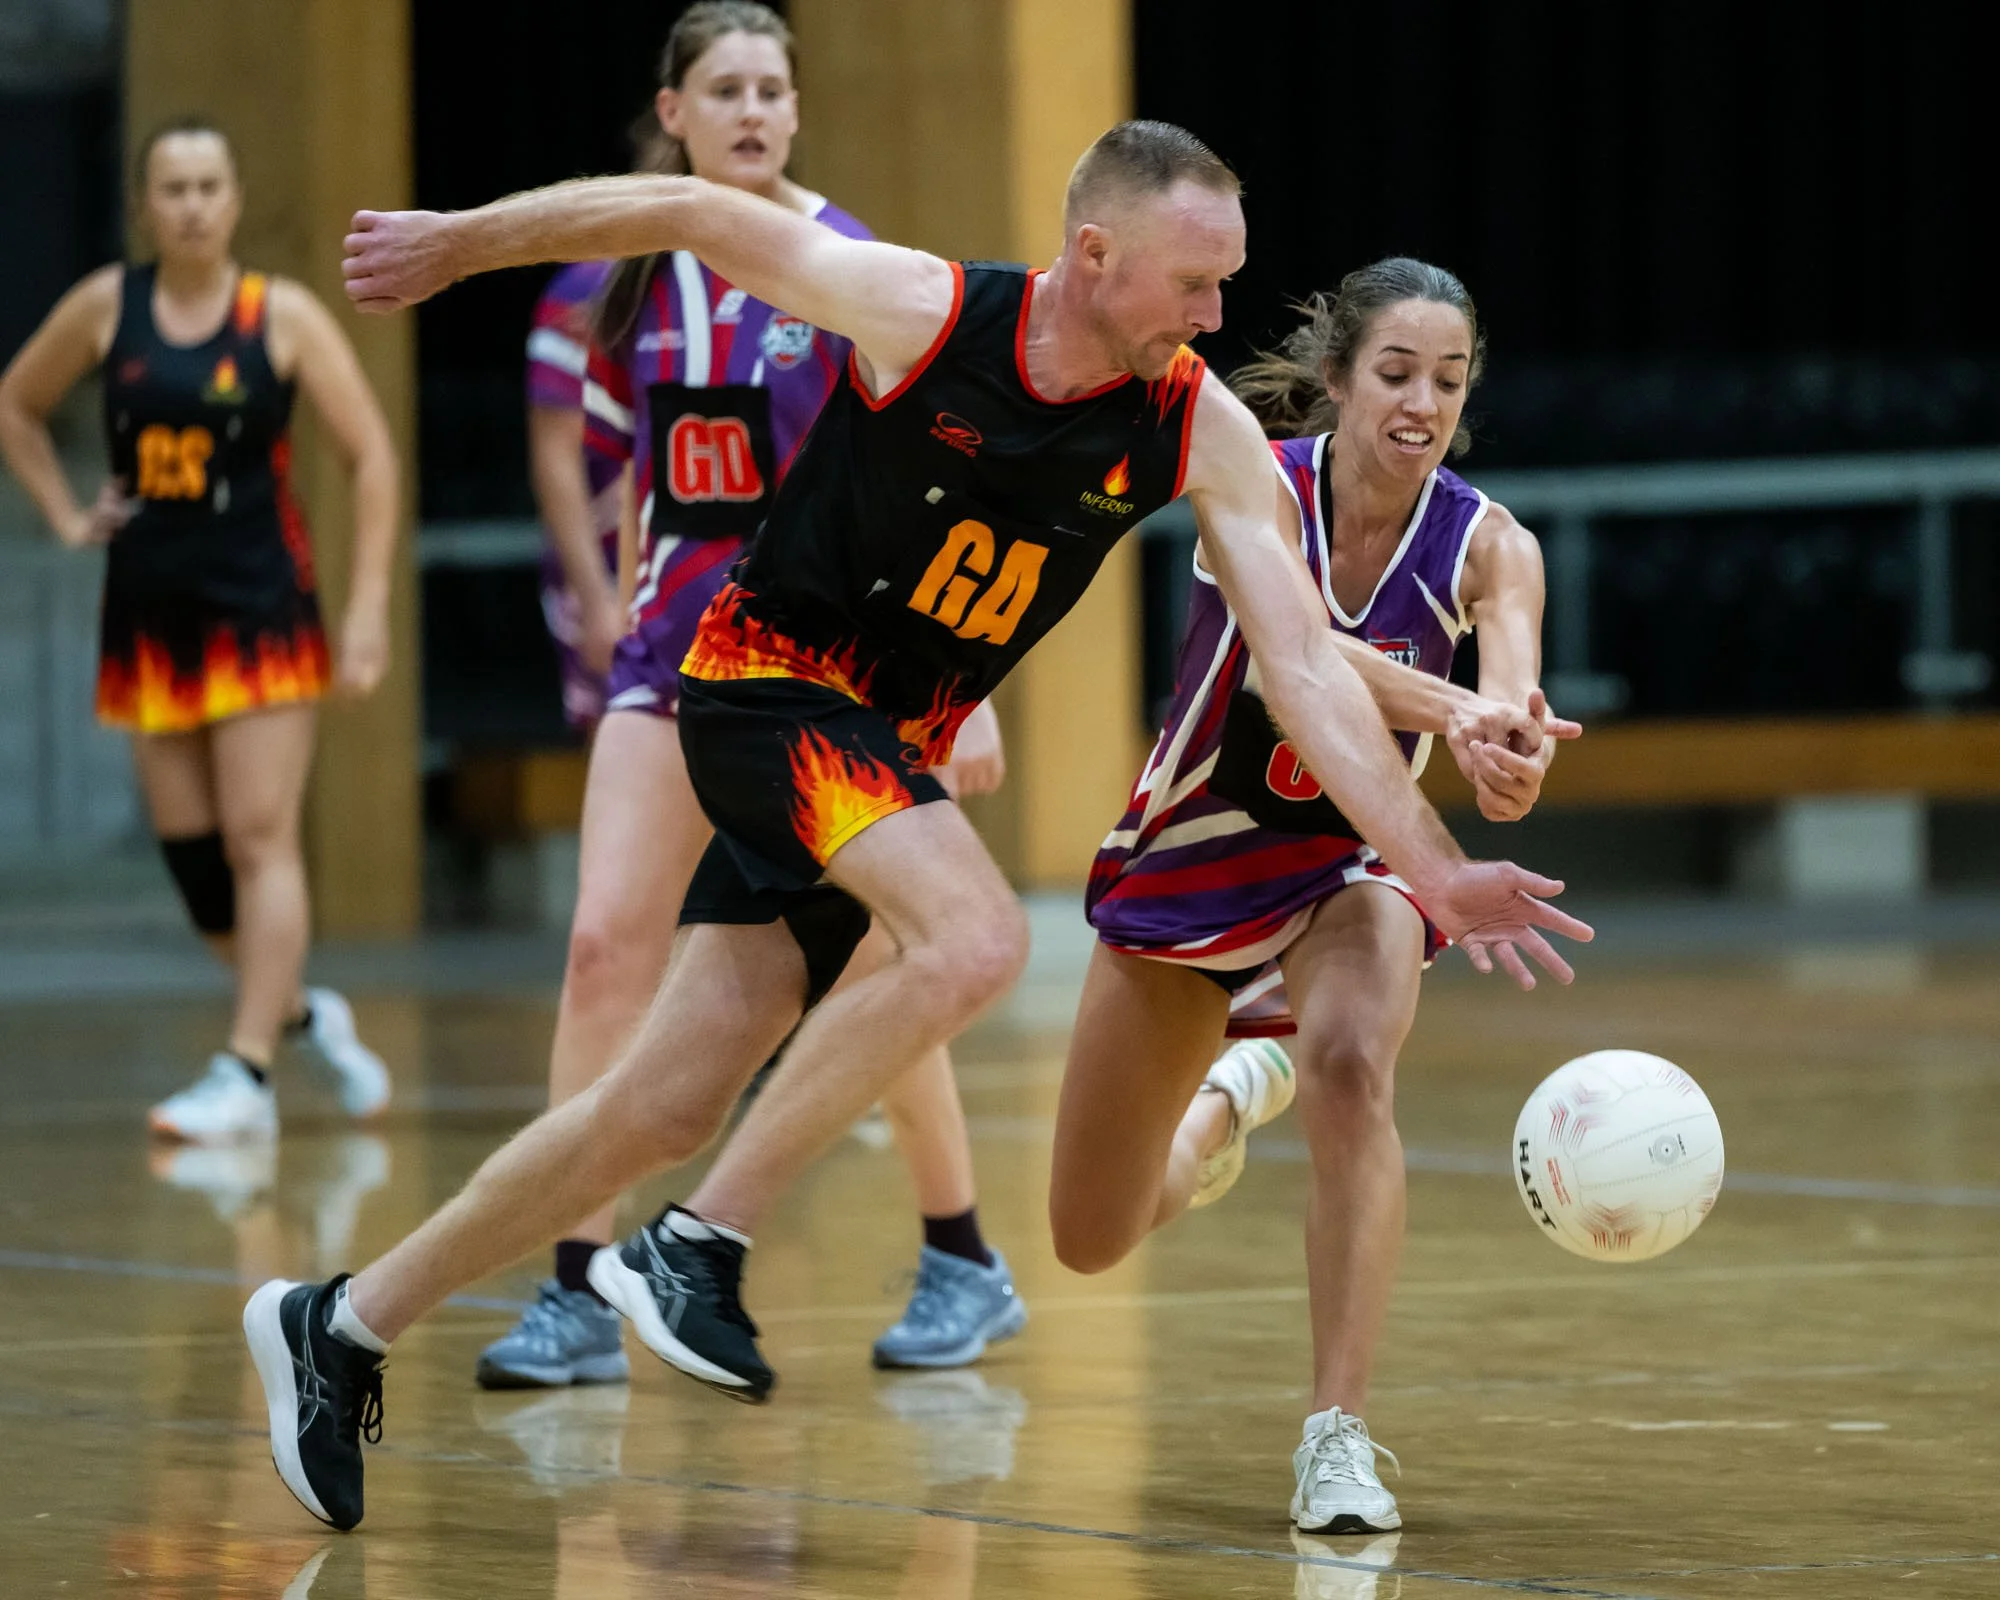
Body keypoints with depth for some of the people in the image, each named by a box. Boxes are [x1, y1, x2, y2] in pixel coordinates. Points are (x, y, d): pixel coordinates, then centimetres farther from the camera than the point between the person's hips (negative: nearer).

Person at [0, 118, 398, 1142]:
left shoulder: (281, 317, -4)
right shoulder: (106, 308, 3)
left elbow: (370, 454, -4)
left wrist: (369, 607, -9)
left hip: (261, 609, -4)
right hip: (150, 614, 4)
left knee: (259, 839, -11)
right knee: (190, 856, 5)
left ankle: (245, 1075, -13)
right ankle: (302, 1015, 27)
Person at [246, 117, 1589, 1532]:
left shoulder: (1203, 435, -8)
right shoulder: (919, 310, -19)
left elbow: (1306, 660, -10)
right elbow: (689, 214, -7)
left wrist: (1430, 866, -18)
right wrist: (456, 245, 3)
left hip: (887, 749, 6)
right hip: (765, 681, -6)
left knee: (665, 1112, 1)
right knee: (977, 935, -30)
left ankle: (342, 1326, 15)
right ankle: (698, 1248, -18)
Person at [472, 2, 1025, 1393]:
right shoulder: (636, 274, 3)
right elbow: (594, 456, 18)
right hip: (676, 638, 4)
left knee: (864, 969, 2)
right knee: (606, 940, -9)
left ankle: (968, 1266, 20)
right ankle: (582, 1295, -8)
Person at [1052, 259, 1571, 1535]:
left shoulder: (1490, 547, -18)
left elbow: (1515, 707, -36)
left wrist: (1517, 754, -61)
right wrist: (1449, 709, -63)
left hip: (1355, 859, 0)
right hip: (1189, 854, 1)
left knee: (1352, 1065, -36)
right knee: (1094, 1243, 11)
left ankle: (1340, 1439, -32)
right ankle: (1231, 1095, 46)